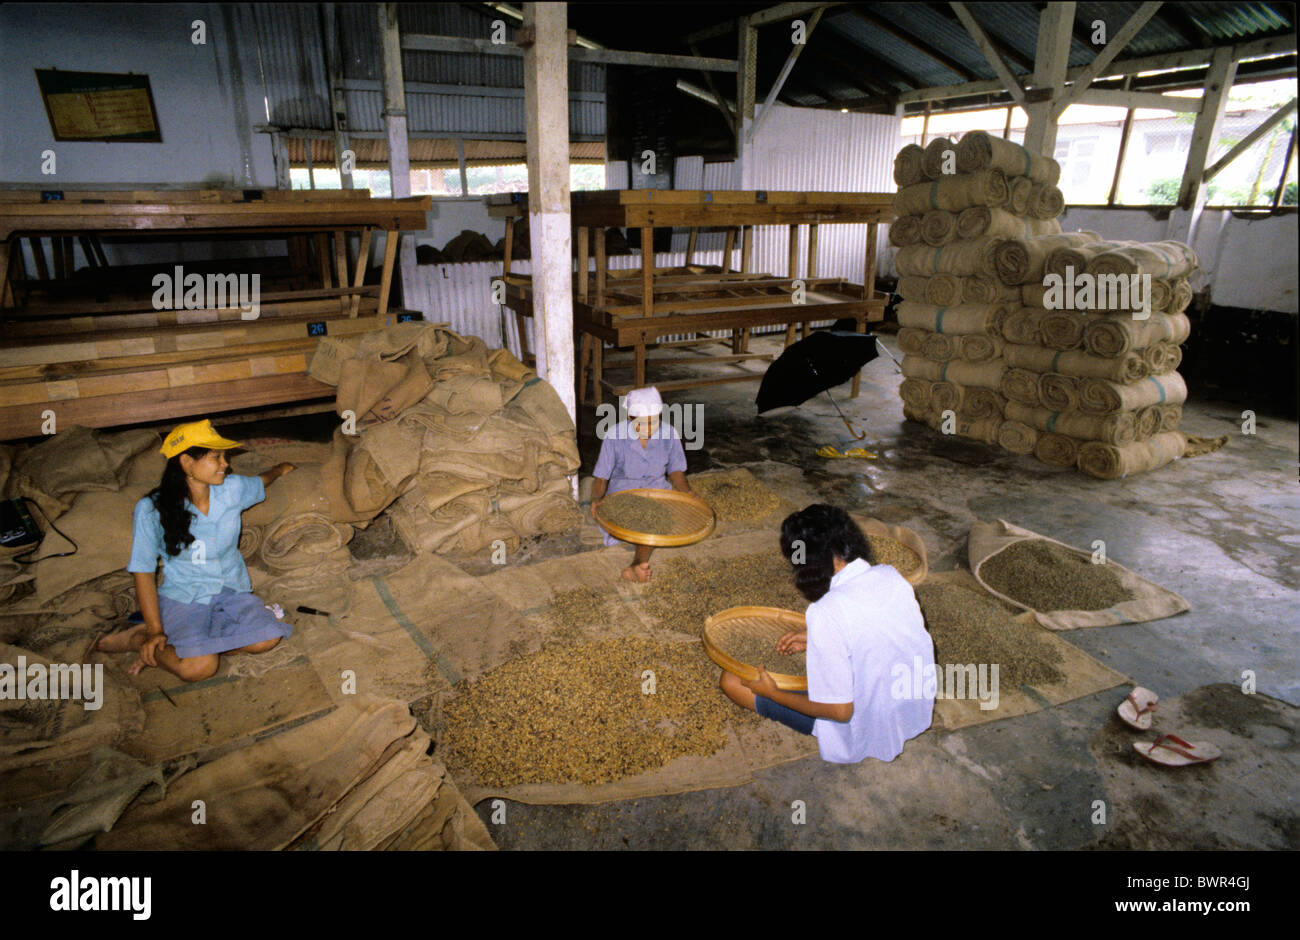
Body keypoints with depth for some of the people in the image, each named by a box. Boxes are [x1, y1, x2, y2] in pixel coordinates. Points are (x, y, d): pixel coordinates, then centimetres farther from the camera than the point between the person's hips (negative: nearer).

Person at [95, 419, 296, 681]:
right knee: (199, 667, -28)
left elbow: (261, 482, 22)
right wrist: (155, 631, -10)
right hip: (182, 597, -4)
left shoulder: (232, 488, -4)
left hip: (232, 590, 4)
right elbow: (144, 572, -7)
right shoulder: (152, 509, -12)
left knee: (266, 638, -25)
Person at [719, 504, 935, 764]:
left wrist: (773, 693, -10)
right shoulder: (891, 575, -9)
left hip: (867, 734, -7)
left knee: (732, 680, -3)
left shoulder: (827, 614, -30)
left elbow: (840, 711, -24)